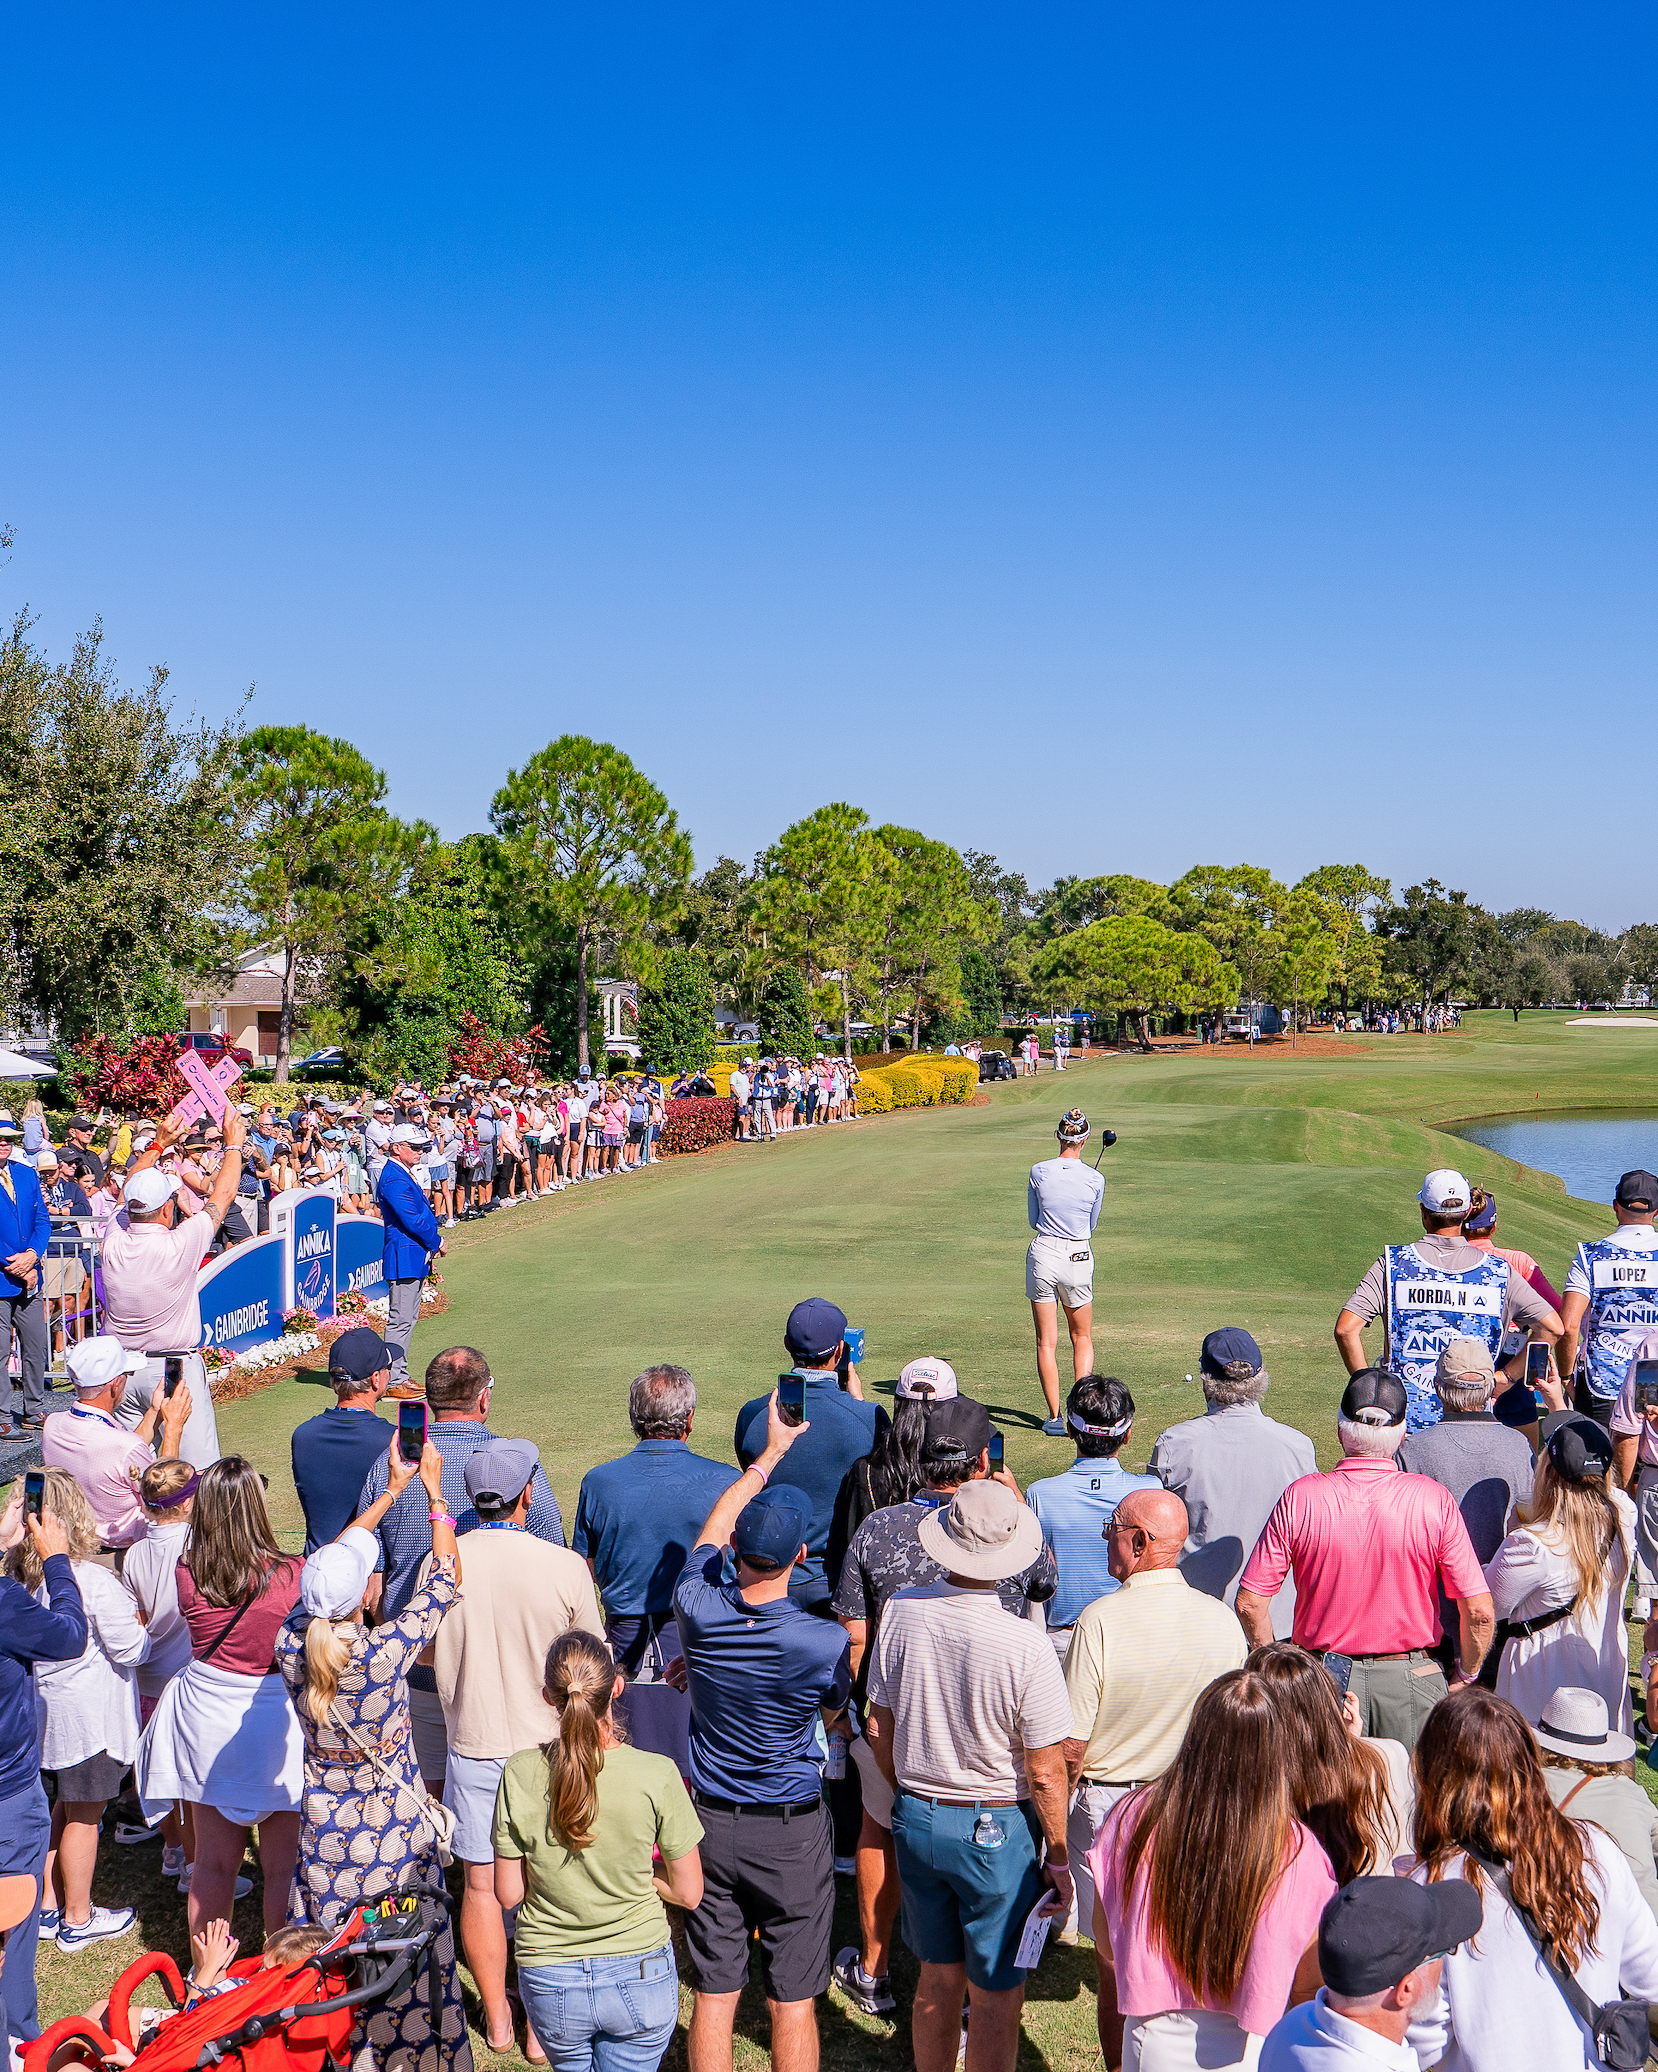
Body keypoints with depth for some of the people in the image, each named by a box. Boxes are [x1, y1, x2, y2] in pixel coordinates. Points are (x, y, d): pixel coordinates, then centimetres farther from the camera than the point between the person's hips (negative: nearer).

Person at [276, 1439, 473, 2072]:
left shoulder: (291, 1646, -16)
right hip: (394, 1835, -4)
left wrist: (391, 1490, 8)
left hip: (324, 1830, 4)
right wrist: (433, 1490, -5)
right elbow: (445, 1580, -13)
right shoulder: (384, 1652, -28)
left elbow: (326, 1565, 1)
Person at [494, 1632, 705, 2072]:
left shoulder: (520, 1774, -14)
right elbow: (689, 1894, -7)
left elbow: (508, 1893, -3)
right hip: (639, 1979, -2)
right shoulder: (656, 1775, -18)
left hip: (548, 1983, 2)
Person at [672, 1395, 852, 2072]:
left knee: (714, 1993, 14)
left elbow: (712, 1530, 7)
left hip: (709, 1821, 3)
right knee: (792, 2000, 10)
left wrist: (770, 1452, 19)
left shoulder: (696, 1611, -14)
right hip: (792, 1831, -3)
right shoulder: (825, 1643, -23)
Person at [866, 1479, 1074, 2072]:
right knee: (996, 1997, 12)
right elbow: (1045, 1773, -16)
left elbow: (879, 1728, 3)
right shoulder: (1025, 1646, -24)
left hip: (916, 1820, 5)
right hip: (996, 1831, -5)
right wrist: (1058, 1859, -1)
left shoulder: (901, 1612, -10)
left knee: (937, 1979, 21)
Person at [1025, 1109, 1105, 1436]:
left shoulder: (1038, 1172, -5)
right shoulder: (1095, 1180, -5)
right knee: (1082, 1339, 18)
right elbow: (1091, 1225, 10)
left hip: (1043, 1253, 0)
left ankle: (1055, 1418, 8)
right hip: (1078, 1258, 0)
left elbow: (1033, 1220, 7)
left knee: (1046, 1342, 8)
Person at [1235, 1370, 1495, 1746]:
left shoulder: (1300, 1497, -10)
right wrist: (1465, 1679, 6)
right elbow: (1479, 1611, -11)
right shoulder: (1434, 1500, -10)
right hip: (1410, 1681, 0)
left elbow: (1250, 1604, -8)